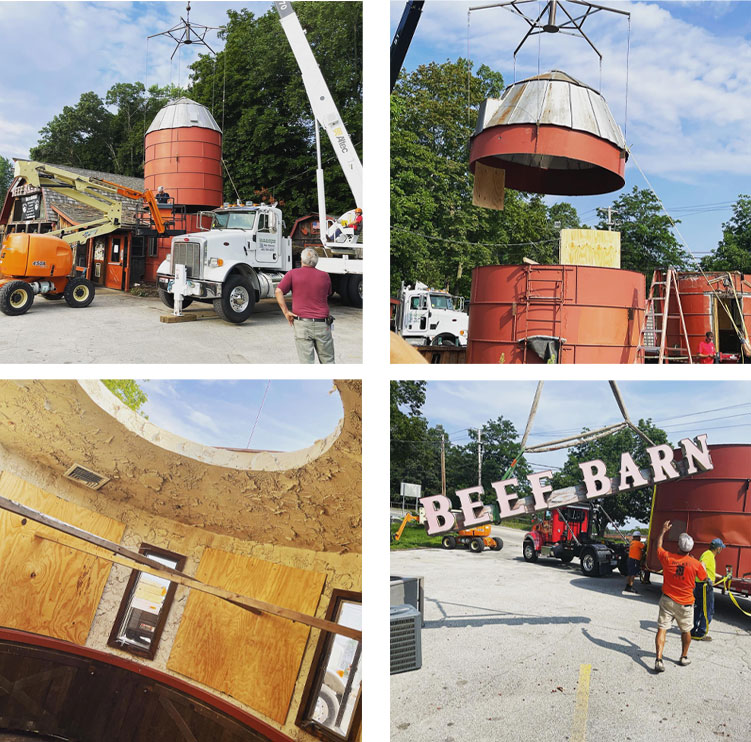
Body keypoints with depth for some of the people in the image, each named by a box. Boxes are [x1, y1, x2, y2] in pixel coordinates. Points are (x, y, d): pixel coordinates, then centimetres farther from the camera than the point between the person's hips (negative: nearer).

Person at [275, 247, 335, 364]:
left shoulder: (293, 274, 0)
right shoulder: (325, 276, 7)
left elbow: (278, 291, -8)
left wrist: (286, 312, -5)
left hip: (302, 323, -1)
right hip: (322, 323, 2)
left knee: (306, 361, 0)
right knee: (328, 360, 12)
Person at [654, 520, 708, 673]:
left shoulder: (667, 558, -10)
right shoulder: (696, 564, -14)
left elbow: (658, 546, 13)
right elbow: (704, 578, 6)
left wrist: (663, 531, 24)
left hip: (667, 601, 0)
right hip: (685, 603, 0)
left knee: (662, 629, -1)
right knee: (686, 631, 21)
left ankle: (659, 659, -14)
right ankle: (684, 657, 36)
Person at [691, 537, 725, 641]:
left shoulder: (711, 555, 20)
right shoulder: (708, 554, -14)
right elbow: (702, 565, -34)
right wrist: (707, 579, -38)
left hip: (699, 586, 10)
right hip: (705, 586, -10)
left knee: (698, 610, 16)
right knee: (708, 611, -3)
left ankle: (692, 632, 23)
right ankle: (700, 634, 2)